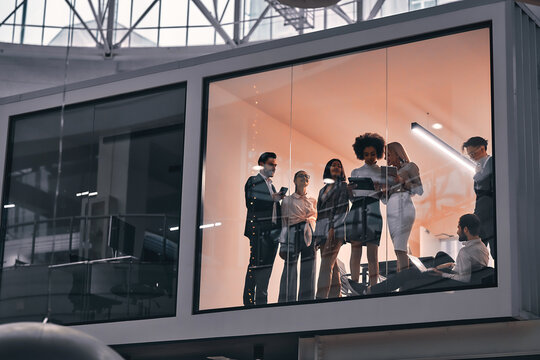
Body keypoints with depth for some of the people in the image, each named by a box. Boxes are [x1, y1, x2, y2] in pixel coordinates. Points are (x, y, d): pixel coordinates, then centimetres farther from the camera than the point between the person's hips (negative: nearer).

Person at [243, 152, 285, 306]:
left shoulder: (271, 184, 24)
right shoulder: (253, 181, 2)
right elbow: (251, 203, -11)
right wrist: (272, 199, -15)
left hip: (272, 230, 7)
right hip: (259, 229, -7)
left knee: (267, 264, 4)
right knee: (256, 263, -10)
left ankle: (261, 299, 5)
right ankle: (249, 300, -9)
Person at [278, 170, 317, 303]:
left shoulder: (313, 201, 18)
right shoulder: (287, 200, 9)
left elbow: (317, 220, 18)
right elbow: (283, 223, 5)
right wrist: (283, 245, -4)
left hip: (309, 236, 3)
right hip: (293, 234, -3)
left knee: (308, 271, -3)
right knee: (290, 269, -8)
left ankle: (306, 301, 0)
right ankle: (287, 302, -6)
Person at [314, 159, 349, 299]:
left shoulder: (343, 186, 3)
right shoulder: (323, 190, 23)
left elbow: (341, 207, -8)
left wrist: (332, 227, -19)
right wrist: (317, 234, 15)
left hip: (336, 228, -7)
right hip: (323, 230, 7)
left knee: (327, 263, -16)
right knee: (332, 264, 5)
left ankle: (321, 297, -23)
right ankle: (336, 295, 5)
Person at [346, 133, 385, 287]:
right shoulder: (355, 172, 21)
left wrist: (380, 190, -10)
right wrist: (349, 190, -3)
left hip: (373, 209, -2)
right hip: (356, 209, 2)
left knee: (372, 253, -8)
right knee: (355, 250, -5)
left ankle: (373, 287, -12)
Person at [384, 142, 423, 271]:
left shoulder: (410, 167, 7)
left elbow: (420, 190, -1)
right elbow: (386, 200, 24)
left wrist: (403, 181, -12)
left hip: (404, 208, -7)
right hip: (391, 210, 7)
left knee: (400, 248, -19)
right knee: (398, 249, -1)